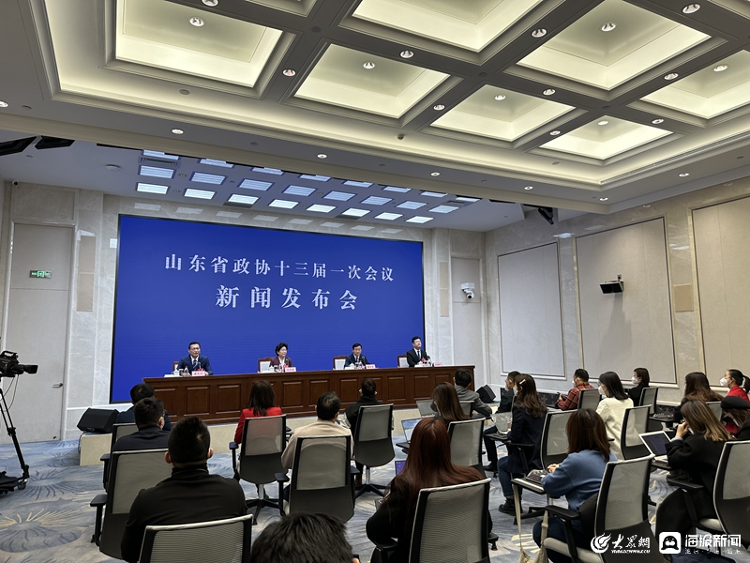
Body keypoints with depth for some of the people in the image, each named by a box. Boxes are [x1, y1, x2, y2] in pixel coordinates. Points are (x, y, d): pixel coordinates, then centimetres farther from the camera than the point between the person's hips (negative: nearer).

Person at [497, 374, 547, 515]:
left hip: (528, 459, -7)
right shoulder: (542, 407, 3)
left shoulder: (519, 408, -19)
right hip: (542, 457, 7)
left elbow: (515, 436, -19)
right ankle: (516, 500, 31)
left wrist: (509, 433, 2)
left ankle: (511, 502, 18)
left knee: (501, 464, 21)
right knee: (514, 457, 31)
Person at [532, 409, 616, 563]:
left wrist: (554, 473, 12)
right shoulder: (610, 456, 3)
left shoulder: (576, 460, -22)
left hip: (590, 533, -8)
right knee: (557, 521, 29)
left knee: (540, 528, 16)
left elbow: (549, 487, -7)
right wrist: (561, 470, 21)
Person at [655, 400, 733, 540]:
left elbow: (673, 460, -11)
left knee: (668, 507, 5)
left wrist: (678, 436, -4)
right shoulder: (722, 435, 5)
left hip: (715, 501, -9)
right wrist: (685, 435, 7)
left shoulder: (696, 441, -23)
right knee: (681, 495, 24)